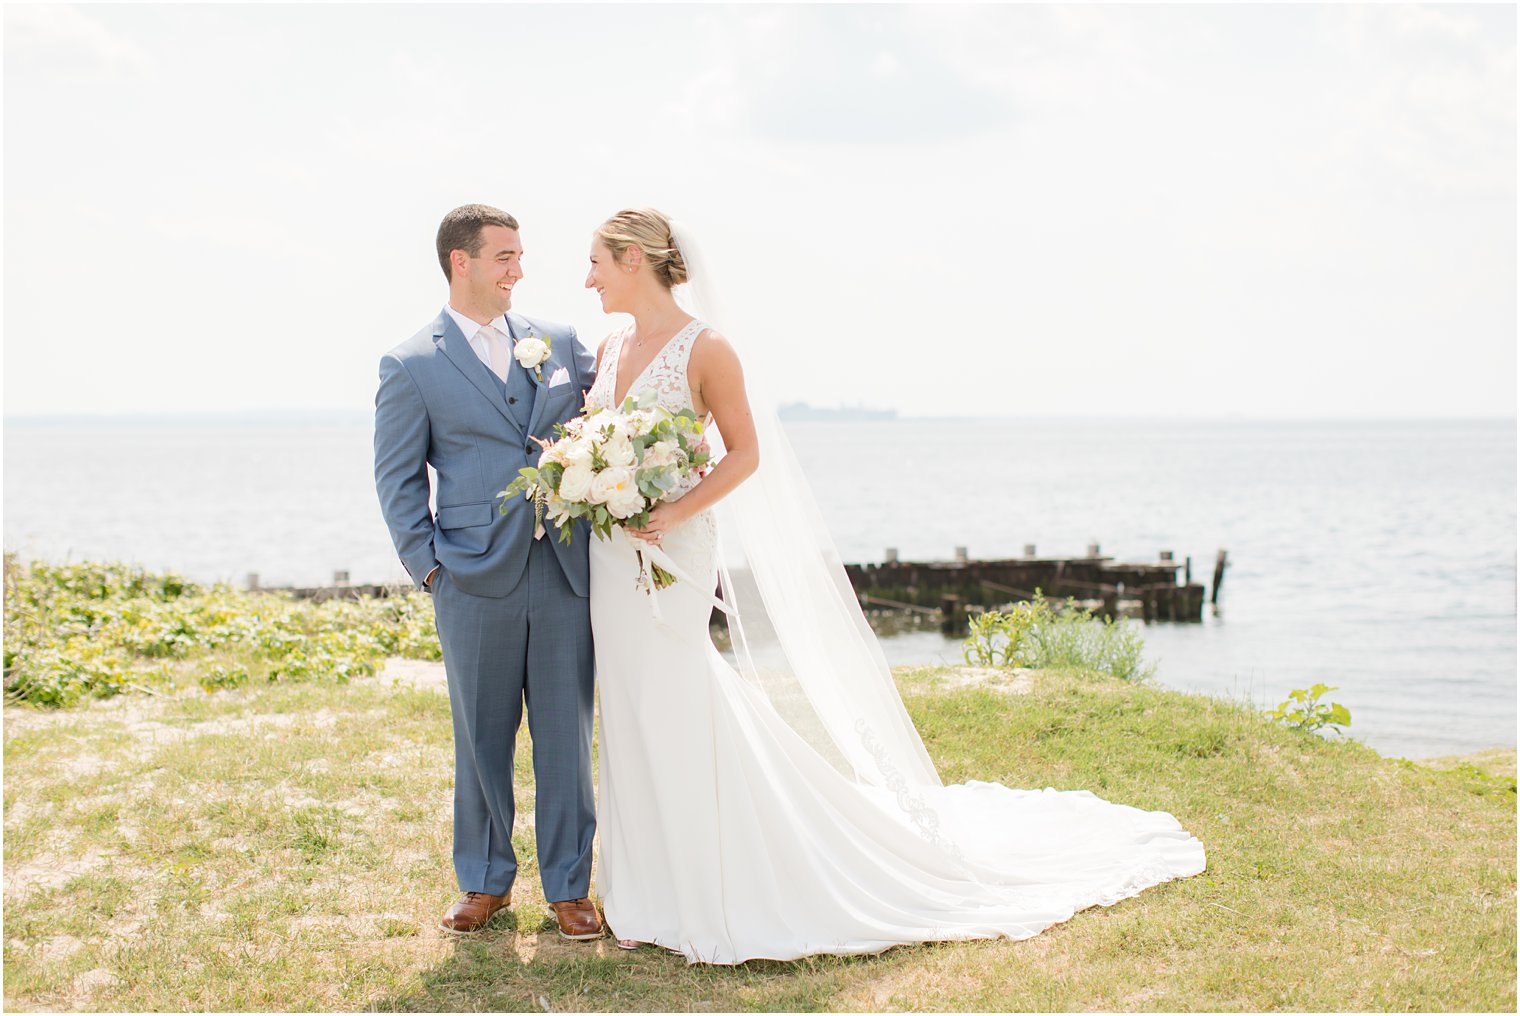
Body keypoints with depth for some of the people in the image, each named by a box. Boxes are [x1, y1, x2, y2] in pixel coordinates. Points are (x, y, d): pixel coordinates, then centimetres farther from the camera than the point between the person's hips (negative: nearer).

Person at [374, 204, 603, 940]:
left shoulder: (559, 342, 9)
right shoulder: (411, 366, 0)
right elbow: (397, 480, 2)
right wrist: (428, 567, -4)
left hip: (566, 575, 2)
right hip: (476, 582, -2)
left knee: (567, 735, 6)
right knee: (482, 739, 9)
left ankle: (569, 886, 18)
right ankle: (485, 882, 25)